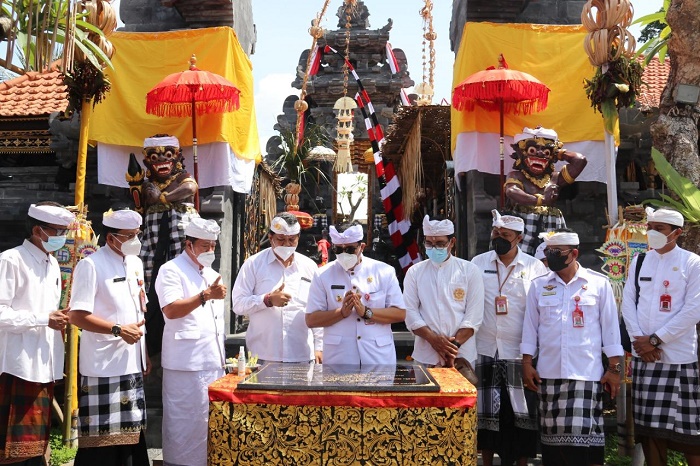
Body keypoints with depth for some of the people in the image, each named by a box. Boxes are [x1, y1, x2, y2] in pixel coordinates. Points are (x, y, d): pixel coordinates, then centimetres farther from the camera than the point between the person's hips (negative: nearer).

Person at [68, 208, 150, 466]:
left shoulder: (135, 263, 11)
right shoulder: (91, 265, -12)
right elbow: (77, 316, -18)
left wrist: (145, 354, 14)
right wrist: (119, 330, -22)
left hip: (132, 364, 7)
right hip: (104, 366, -7)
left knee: (130, 431, 15)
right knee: (102, 436, 0)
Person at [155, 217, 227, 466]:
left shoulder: (211, 274, 18)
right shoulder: (171, 270, -7)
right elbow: (171, 310, -21)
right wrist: (205, 295, -30)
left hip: (213, 362, 8)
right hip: (186, 364, -8)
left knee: (210, 421, 12)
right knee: (185, 422, -1)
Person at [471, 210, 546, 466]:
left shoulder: (535, 267, 1)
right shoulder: (478, 263, 5)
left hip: (521, 354, -1)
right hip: (485, 351, 1)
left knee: (522, 413, 4)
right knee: (486, 413, 7)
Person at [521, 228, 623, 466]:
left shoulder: (599, 283, 1)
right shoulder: (538, 285, 7)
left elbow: (610, 327, 2)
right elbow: (530, 326, 9)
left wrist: (614, 368, 0)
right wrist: (527, 363, 5)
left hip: (586, 373, -2)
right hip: (548, 373, 3)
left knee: (584, 435, -5)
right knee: (552, 434, 9)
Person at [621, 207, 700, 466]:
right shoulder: (638, 262, 11)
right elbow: (628, 302, 8)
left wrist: (655, 339, -12)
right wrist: (639, 339, -6)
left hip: (679, 356, -4)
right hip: (643, 355, 4)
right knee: (648, 423, 9)